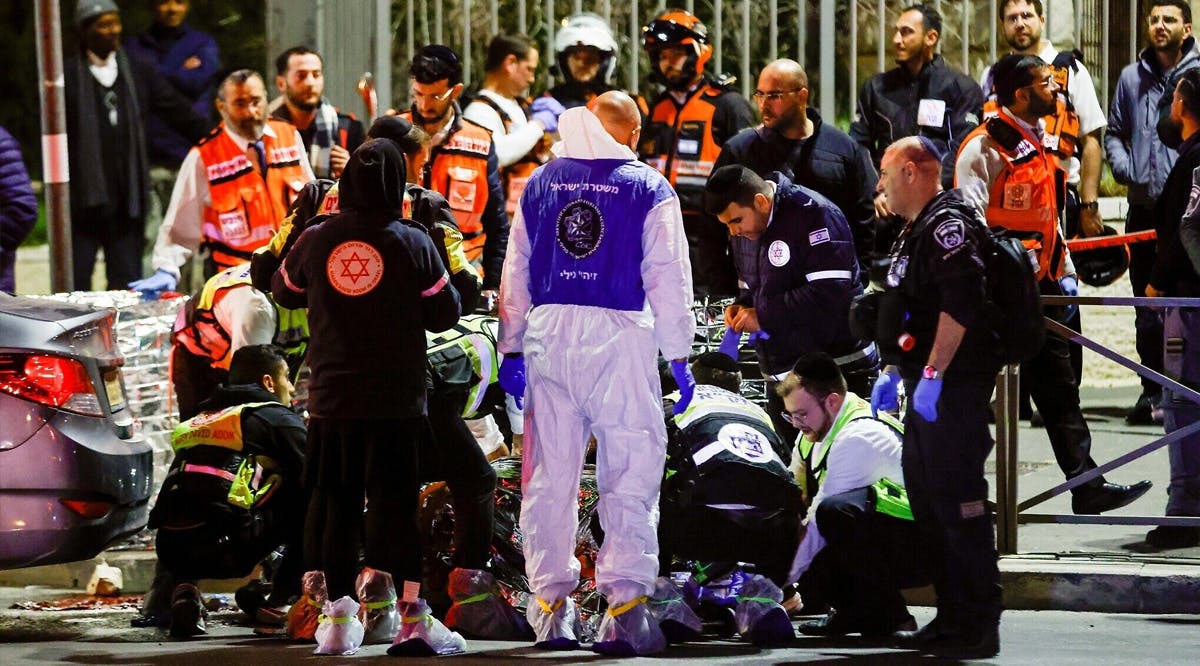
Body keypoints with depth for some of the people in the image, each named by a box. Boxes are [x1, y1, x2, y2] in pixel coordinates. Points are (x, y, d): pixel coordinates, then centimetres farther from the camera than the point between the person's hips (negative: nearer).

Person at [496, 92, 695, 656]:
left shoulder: (540, 183, 12)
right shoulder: (649, 188, 2)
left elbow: (516, 270, 13)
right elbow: (668, 276, 1)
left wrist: (511, 348, 17)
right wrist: (679, 354, 6)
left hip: (548, 330, 4)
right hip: (619, 334, -4)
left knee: (550, 471, 8)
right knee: (631, 471, -2)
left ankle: (551, 606, 11)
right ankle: (625, 607, -9)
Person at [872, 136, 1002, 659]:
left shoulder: (949, 223, -13)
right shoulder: (916, 231, 21)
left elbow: (959, 306, -24)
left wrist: (932, 375, -25)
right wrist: (893, 372, 26)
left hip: (955, 386, -11)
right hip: (925, 386, 11)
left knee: (958, 503, -11)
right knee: (926, 501, 13)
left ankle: (979, 626, -9)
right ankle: (951, 619, 19)